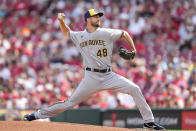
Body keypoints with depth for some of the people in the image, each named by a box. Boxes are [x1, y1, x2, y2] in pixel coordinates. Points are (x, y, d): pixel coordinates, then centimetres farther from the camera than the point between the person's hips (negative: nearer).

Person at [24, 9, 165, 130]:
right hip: (91, 78, -1)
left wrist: (133, 50, 9)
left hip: (108, 76, 1)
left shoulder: (106, 33, 0)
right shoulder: (79, 36, 6)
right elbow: (66, 32, 25)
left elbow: (124, 33, 13)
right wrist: (61, 21, 6)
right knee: (70, 102, -4)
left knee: (135, 89, -13)